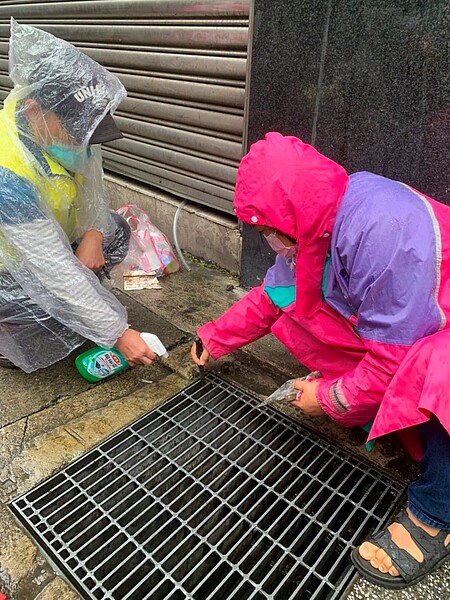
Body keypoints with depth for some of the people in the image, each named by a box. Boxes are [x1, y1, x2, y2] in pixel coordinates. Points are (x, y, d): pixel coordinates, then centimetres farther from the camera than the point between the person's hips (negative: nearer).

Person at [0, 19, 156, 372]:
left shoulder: (66, 124, -17)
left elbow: (91, 184, -1)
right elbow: (56, 270, -36)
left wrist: (93, 235, -21)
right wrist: (117, 333, -31)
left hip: (47, 239, 7)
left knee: (116, 233, -4)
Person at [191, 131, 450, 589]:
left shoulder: (382, 231, -36)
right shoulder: (316, 220, -9)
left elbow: (394, 355, -29)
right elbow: (270, 297, 6)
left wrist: (331, 398, -15)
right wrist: (215, 338, 14)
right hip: (390, 322, 8)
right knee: (295, 312, 1)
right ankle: (366, 412, 9)